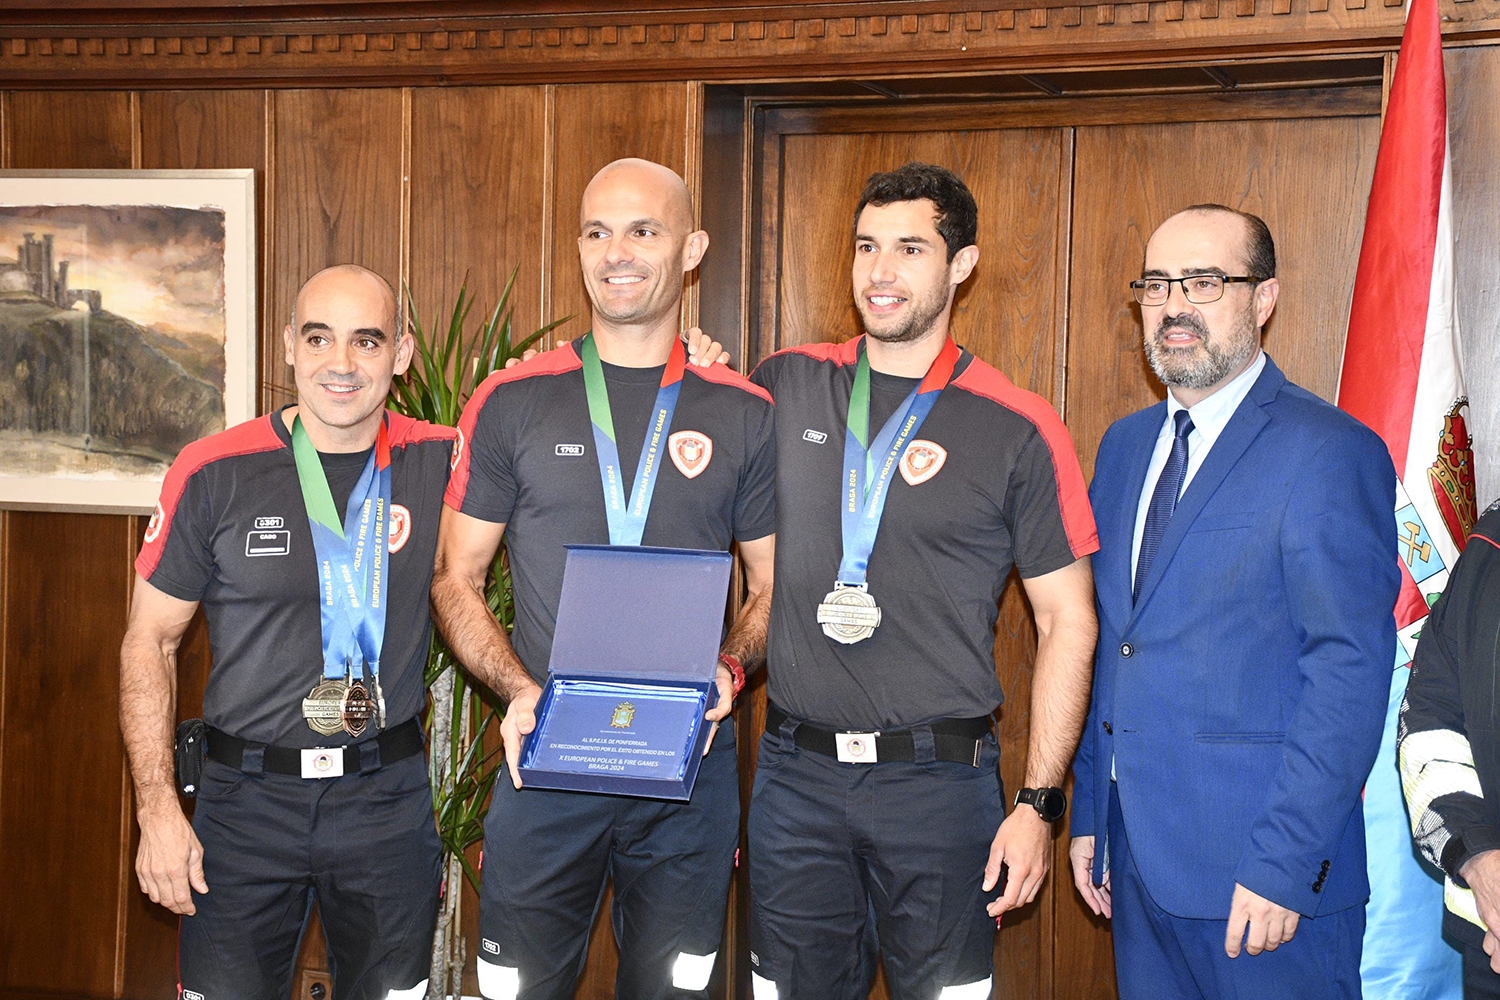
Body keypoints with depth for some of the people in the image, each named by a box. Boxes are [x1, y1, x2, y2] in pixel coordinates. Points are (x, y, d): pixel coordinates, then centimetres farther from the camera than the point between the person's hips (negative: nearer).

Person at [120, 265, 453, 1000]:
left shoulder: (440, 463, -2)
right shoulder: (213, 473, -5)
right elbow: (149, 642, 0)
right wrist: (157, 808, -6)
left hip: (389, 800, 1)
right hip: (244, 801, -1)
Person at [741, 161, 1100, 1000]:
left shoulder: (1019, 429, -5)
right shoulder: (785, 386, 4)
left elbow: (1070, 622, -2)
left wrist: (1040, 803, -6)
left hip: (938, 779, -2)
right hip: (796, 770, 3)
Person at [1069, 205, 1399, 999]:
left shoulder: (1330, 452, -11)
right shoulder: (1125, 444, 11)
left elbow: (1351, 673, -16)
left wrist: (1282, 866, -18)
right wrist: (1089, 812, 12)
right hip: (1137, 859, 6)